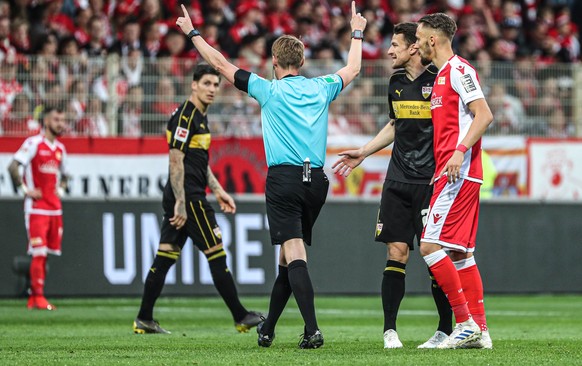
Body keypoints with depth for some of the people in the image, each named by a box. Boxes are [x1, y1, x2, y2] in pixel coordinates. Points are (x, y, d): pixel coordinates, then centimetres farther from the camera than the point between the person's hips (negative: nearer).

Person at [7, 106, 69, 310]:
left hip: (54, 207, 7)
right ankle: (38, 297, -10)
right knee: (39, 253, -11)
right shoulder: (33, 144, -9)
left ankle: (33, 297, 15)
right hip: (37, 207, -7)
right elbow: (13, 167, -17)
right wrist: (25, 190, -16)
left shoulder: (60, 149, 14)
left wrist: (61, 189, 13)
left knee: (47, 253, 8)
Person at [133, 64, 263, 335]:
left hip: (182, 198, 10)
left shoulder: (199, 117, 18)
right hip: (188, 196, -10)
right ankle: (240, 317, 1)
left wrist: (218, 191, 25)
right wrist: (181, 204, -23)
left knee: (165, 257, 8)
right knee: (216, 254, -4)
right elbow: (176, 161, -19)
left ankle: (144, 320, 8)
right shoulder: (185, 116, -13)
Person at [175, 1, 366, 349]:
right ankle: (268, 329, 26)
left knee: (294, 255, -12)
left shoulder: (270, 90, 0)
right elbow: (353, 69, 31)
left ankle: (313, 330, -26)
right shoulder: (321, 88, 11)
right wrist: (357, 32, 47)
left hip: (284, 179, -5)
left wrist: (193, 32, 17)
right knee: (290, 257, 15)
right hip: (316, 180, 5)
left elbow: (221, 64, 5)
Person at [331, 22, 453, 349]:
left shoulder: (439, 80, -8)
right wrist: (363, 153, 27)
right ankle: (390, 330, 1)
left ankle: (446, 330, 7)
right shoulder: (396, 83, 12)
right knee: (397, 252, 0)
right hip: (397, 181, 6)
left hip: (430, 181, -6)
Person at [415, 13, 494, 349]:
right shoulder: (442, 76, 20)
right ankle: (479, 330, 9)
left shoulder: (459, 70, -10)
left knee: (431, 245, -13)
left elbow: (484, 116, -18)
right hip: (452, 176, 10)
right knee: (461, 252, 9)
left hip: (458, 175, -10)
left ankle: (465, 322, -12)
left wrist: (459, 151, -28)